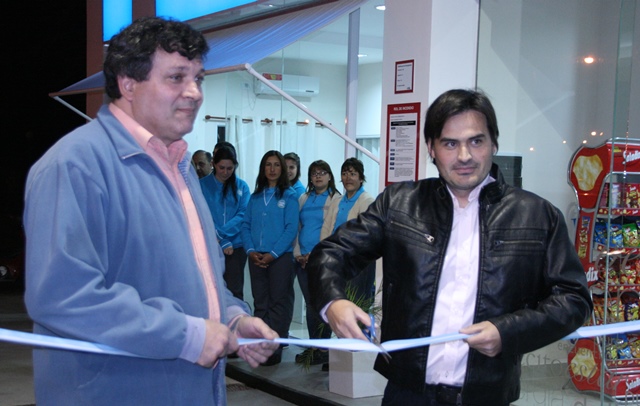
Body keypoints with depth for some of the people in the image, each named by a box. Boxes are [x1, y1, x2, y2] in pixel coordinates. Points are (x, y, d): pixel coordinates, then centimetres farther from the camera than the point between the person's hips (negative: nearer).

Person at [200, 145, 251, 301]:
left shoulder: (242, 186, 5)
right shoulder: (203, 185, 1)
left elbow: (243, 215, -4)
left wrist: (220, 233, -16)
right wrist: (223, 243, -12)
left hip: (236, 246, 1)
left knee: (235, 290, 1)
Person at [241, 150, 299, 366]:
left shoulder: (289, 196, -1)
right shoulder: (255, 197, 13)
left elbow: (291, 228, -7)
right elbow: (246, 225, 10)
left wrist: (273, 254, -14)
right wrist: (250, 250, -5)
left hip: (280, 257, -4)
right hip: (257, 258, 5)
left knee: (279, 303, -1)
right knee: (260, 303, 9)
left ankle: (274, 349, 4)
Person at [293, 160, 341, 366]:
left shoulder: (336, 199, -1)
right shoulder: (303, 199, 16)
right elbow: (296, 228, 16)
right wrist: (297, 253, 1)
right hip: (303, 261, 5)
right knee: (310, 304, 9)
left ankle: (322, 350, 5)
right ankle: (312, 347, 16)